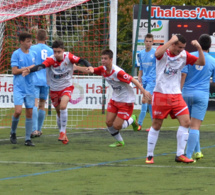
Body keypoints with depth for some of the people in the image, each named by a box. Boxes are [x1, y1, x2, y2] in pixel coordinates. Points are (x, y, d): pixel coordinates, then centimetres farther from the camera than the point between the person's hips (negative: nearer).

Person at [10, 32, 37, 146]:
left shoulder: (33, 54, 9)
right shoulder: (16, 54, -5)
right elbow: (14, 71, -11)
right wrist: (28, 68, -12)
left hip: (30, 88, 4)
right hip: (18, 88, -4)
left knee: (29, 113, 2)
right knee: (18, 111, -14)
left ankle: (28, 139, 7)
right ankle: (13, 133, 11)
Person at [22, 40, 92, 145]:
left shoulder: (68, 56, -15)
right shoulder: (51, 59, -20)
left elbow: (81, 61, -21)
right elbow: (41, 66, -37)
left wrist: (89, 66, -42)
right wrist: (30, 70, -56)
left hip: (67, 87, -1)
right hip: (54, 89, 1)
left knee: (63, 107, -25)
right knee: (59, 113, 12)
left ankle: (62, 132, -13)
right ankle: (64, 135, 32)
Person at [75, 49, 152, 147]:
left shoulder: (118, 72, -28)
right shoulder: (103, 69, -5)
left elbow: (133, 80, -26)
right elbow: (89, 70, 8)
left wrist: (144, 92, -32)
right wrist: (75, 67, -1)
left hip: (126, 101, -7)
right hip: (115, 99, 7)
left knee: (116, 126, -9)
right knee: (109, 123, 2)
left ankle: (132, 119, 23)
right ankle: (120, 142, 27)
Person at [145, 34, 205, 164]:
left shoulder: (184, 55, 5)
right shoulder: (164, 52, -8)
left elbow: (201, 62, 2)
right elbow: (158, 53, -32)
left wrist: (199, 48, -13)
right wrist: (171, 41, -31)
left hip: (176, 95, 4)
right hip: (161, 94, -4)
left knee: (186, 122, -7)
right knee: (156, 125, 2)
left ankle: (180, 155, 1)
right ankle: (150, 155, 13)